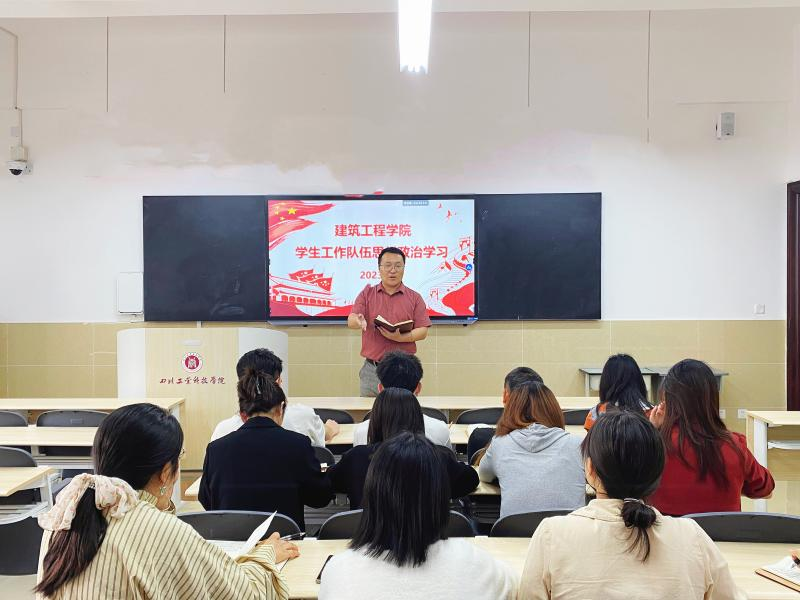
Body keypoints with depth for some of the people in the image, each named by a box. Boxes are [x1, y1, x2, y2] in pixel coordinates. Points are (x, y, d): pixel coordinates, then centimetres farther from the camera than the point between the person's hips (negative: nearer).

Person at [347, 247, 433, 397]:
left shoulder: (414, 298, 7)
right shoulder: (367, 294, 9)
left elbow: (423, 331, 0)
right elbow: (351, 320, -3)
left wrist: (400, 337, -17)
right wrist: (359, 321, -28)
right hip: (372, 369, 1)